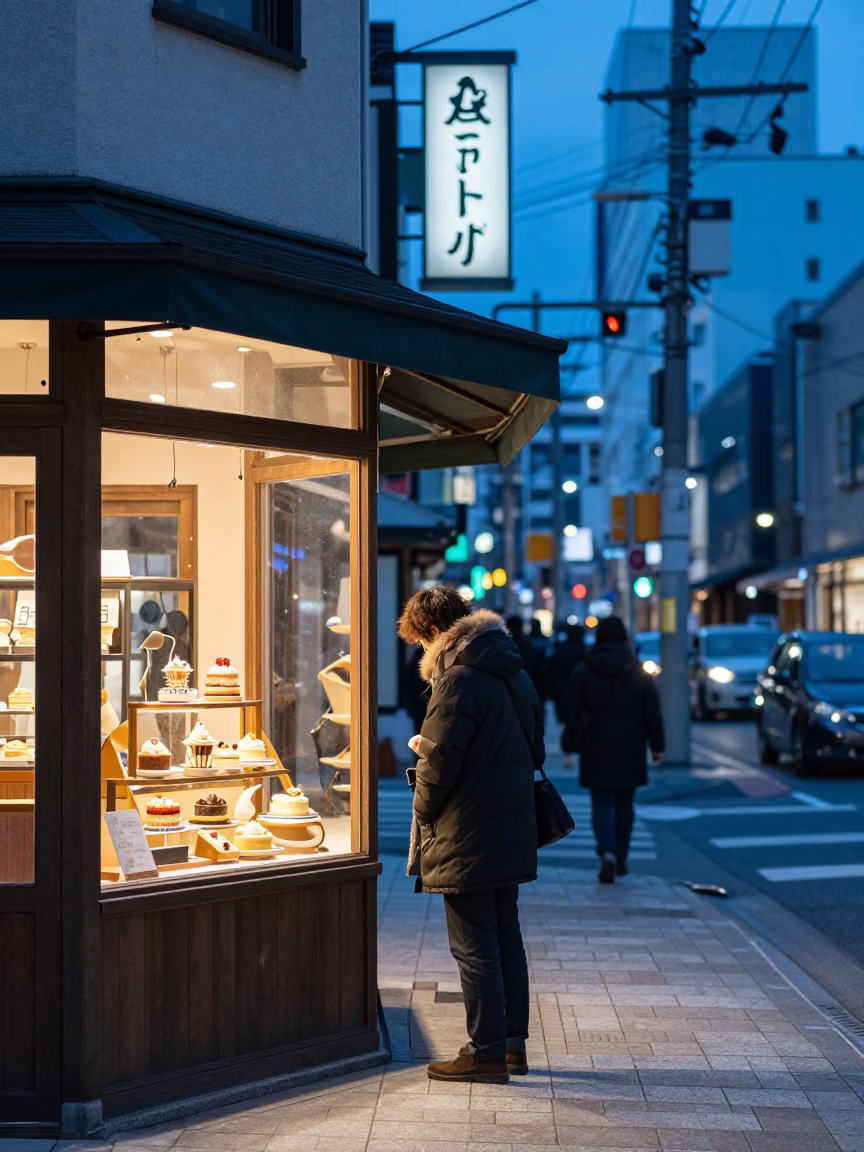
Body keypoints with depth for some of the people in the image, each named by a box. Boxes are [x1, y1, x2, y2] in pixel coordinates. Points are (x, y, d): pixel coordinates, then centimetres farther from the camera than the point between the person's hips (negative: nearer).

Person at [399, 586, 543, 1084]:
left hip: (468, 837, -9)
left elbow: (439, 764, -19)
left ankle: (487, 1052, 2)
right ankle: (513, 1043, 21)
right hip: (513, 832, 9)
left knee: (474, 945, -2)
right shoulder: (513, 670, 11)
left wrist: (423, 812, 1)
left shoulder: (458, 679, -16)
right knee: (506, 935, 15)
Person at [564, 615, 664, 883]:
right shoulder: (639, 673, -1)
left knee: (602, 803, -1)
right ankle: (621, 858, 18)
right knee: (625, 804, 14)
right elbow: (652, 712, -1)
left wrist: (575, 741, 7)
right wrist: (656, 745, 4)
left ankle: (608, 853, -22)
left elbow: (573, 711, -2)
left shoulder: (582, 672, -3)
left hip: (596, 750, -2)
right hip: (629, 750, 2)